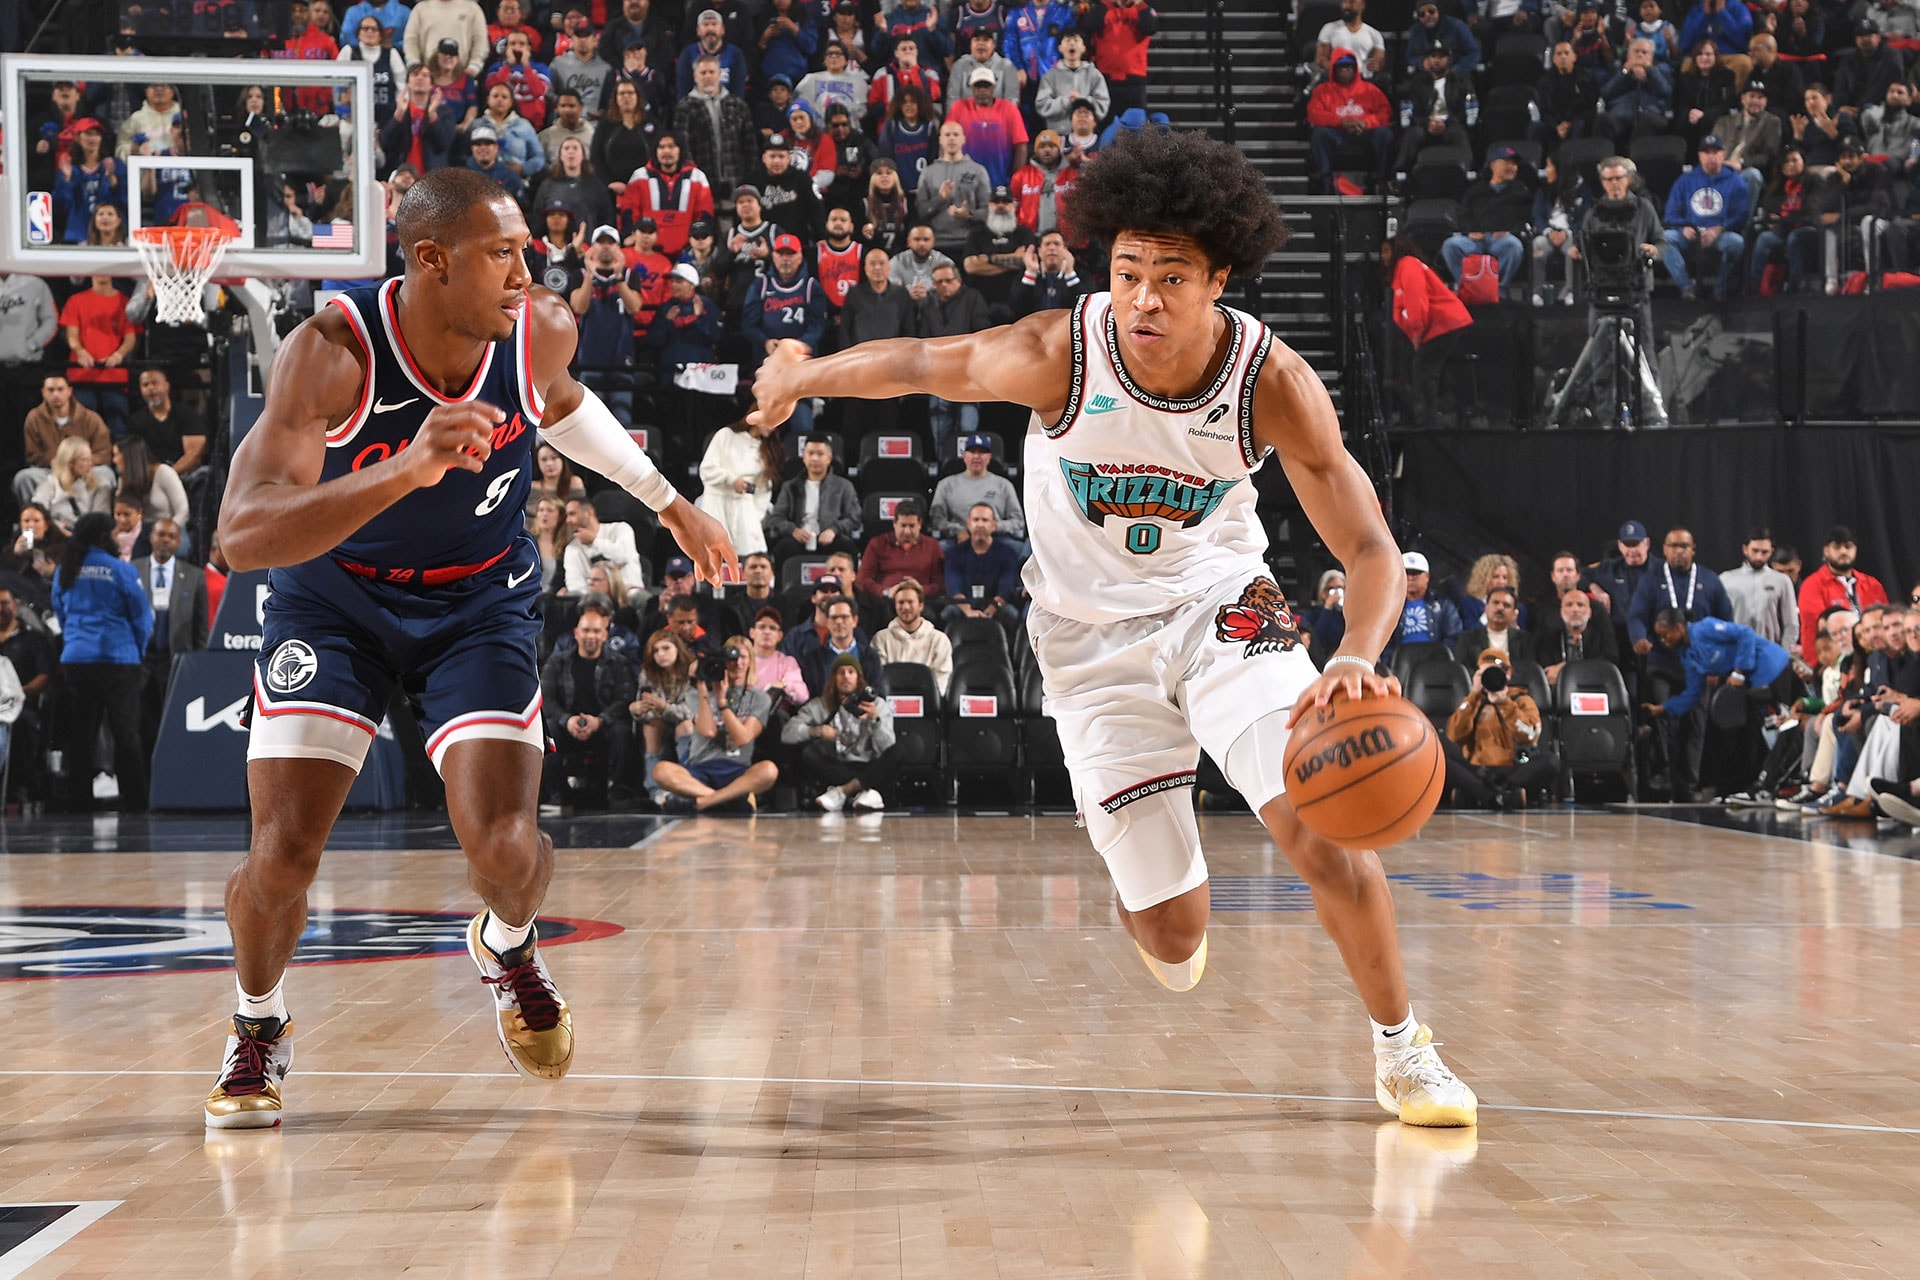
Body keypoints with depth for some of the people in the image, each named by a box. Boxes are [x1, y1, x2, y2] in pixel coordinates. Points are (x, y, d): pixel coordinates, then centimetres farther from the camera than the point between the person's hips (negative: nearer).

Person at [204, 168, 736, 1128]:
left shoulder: (542, 332, -17)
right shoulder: (331, 353, -30)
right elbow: (242, 536, -41)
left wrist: (668, 502, 19)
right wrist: (408, 468, -54)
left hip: (481, 600, 2)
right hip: (333, 596, -2)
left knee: (506, 849, -14)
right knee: (282, 853, -11)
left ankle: (507, 947, 25)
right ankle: (258, 1030, 21)